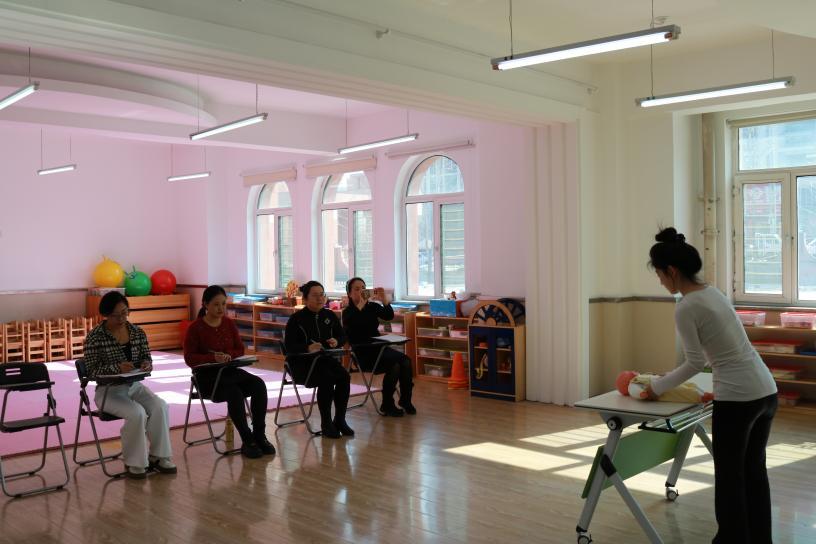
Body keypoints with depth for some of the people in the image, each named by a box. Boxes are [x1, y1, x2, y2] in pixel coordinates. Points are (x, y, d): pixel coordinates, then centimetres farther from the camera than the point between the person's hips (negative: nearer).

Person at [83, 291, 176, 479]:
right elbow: (91, 371, -12)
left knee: (160, 407, -23)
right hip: (108, 390, -4)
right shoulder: (95, 337, -10)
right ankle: (133, 463, -10)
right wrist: (116, 368, -28)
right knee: (137, 413, -30)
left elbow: (146, 358, 11)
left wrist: (146, 364, -14)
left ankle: (157, 457, -9)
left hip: (134, 386, 4)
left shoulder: (138, 332, 3)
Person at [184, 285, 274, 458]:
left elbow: (240, 349, 9)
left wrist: (228, 355, -15)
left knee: (258, 385, -24)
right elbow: (189, 358, -9)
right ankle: (247, 442, -25)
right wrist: (213, 357, -27)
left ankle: (259, 436, -19)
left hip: (229, 370, 5)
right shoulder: (195, 327, -6)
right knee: (234, 392, -35)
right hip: (207, 375, -5)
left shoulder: (229, 323, 8)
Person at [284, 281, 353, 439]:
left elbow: (342, 336, 17)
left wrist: (337, 341, -7)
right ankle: (326, 424, -18)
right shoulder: (296, 319, -6)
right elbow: (289, 346, -12)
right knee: (326, 378, -31)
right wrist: (308, 348, -29)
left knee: (344, 376, -24)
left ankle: (340, 420, -12)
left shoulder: (330, 316, 10)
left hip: (325, 359, 5)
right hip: (301, 362, -5)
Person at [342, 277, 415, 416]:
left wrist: (384, 300, -21)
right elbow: (351, 326, -25)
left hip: (379, 347, 6)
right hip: (363, 354, -5)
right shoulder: (348, 312, -3)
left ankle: (405, 400, -7)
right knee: (394, 364, -28)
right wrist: (360, 305, -29)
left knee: (406, 361, -21)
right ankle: (387, 406, -14)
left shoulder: (372, 306, 11)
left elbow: (389, 316, -5)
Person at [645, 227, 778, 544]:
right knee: (754, 471, 20)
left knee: (730, 477, 6)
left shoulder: (685, 308, -15)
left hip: (738, 397, -9)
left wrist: (657, 388, 2)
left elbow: (695, 363, -9)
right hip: (766, 390, 9)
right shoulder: (712, 293, 13)